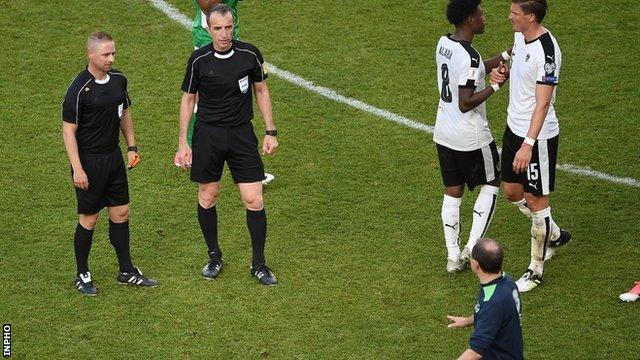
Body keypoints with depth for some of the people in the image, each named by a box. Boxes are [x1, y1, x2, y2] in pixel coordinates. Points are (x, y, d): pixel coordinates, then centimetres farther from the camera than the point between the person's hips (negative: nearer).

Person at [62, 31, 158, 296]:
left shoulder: (119, 79, 3)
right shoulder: (79, 88, -18)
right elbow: (68, 130, -15)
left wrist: (131, 147, 14)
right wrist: (77, 169, -18)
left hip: (113, 156, 7)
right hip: (89, 161, -6)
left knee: (121, 212, 12)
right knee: (88, 218, 3)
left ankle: (127, 271, 24)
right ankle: (82, 276, 18)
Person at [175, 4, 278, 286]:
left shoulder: (249, 54, -5)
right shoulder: (199, 59, -7)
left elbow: (261, 91, 8)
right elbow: (188, 99, 3)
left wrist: (270, 132, 4)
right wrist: (183, 142, 0)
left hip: (242, 134, 0)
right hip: (207, 134, 0)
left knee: (254, 200, -4)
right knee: (207, 197, 8)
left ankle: (258, 264, 11)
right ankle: (214, 257, 29)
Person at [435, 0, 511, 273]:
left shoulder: (444, 43, 3)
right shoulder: (469, 57, -25)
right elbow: (466, 104, -26)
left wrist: (506, 55, 14)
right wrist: (496, 86, -19)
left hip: (444, 133, 8)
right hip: (471, 137, -8)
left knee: (452, 192, 14)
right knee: (491, 183, 13)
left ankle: (453, 257, 18)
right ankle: (472, 248, 10)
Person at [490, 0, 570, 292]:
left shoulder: (547, 51, -25)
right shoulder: (520, 37, 2)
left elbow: (543, 103, -27)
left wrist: (528, 145, -32)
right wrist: (502, 74, -1)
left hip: (538, 136, -9)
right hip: (514, 127, 9)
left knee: (536, 200, 3)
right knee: (512, 192, 19)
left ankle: (535, 270, 16)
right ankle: (555, 235, 41)